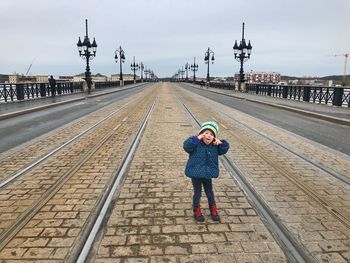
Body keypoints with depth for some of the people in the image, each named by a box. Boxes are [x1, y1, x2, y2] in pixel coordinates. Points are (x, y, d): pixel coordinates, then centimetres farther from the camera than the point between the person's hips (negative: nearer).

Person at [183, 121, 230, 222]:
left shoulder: (214, 146, -1)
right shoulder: (196, 144, -18)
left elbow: (224, 149, 6)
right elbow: (186, 146, -33)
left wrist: (221, 143, -13)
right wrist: (196, 138, -37)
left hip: (208, 174, 5)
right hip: (196, 174, -4)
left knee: (210, 192, 20)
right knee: (197, 193, 11)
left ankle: (213, 210, 38)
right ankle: (197, 212, 31)